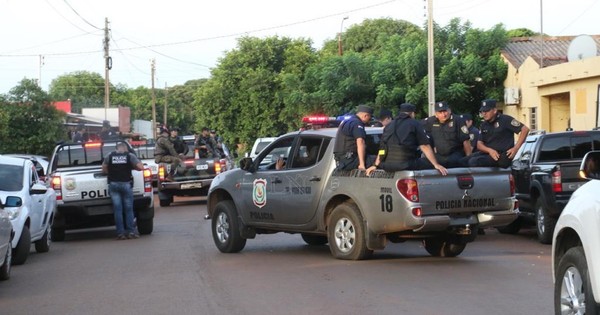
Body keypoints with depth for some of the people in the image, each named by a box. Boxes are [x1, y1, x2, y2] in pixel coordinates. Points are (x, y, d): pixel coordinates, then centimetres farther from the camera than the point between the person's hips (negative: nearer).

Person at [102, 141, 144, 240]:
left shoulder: (109, 156, 7)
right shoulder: (130, 156, 1)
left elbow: (104, 169, 9)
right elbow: (141, 167, -5)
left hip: (113, 184, 1)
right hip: (126, 184, -1)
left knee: (117, 209, 3)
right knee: (129, 209, 7)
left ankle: (120, 233, 1)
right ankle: (131, 232, 4)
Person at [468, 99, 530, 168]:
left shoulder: (505, 120, -4)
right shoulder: (484, 125, 15)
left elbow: (525, 129, -7)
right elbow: (479, 144, 9)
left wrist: (515, 148, -12)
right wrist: (489, 150, -14)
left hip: (502, 156, -7)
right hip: (488, 153, 7)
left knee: (473, 162, -29)